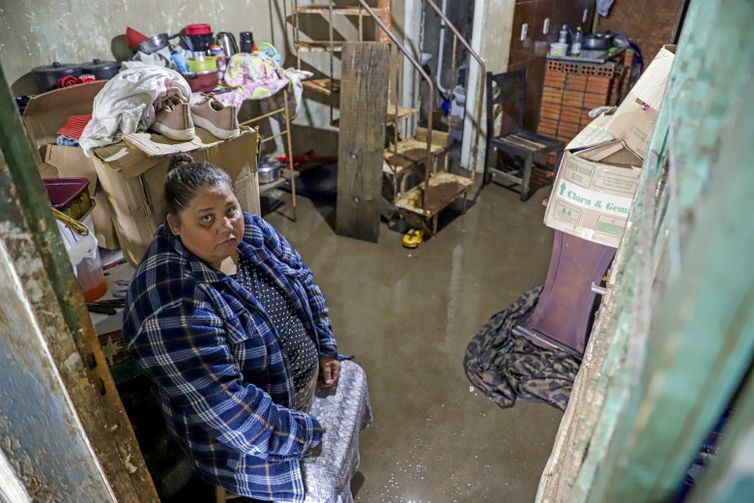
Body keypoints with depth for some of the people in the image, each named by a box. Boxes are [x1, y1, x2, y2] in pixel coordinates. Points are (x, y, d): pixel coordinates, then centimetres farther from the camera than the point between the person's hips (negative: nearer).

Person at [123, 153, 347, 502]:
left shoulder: (251, 231, -12)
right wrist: (302, 432, -20)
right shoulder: (172, 308, -33)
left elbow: (303, 283, 2)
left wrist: (326, 350, 1)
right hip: (251, 434, -6)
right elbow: (225, 406, -30)